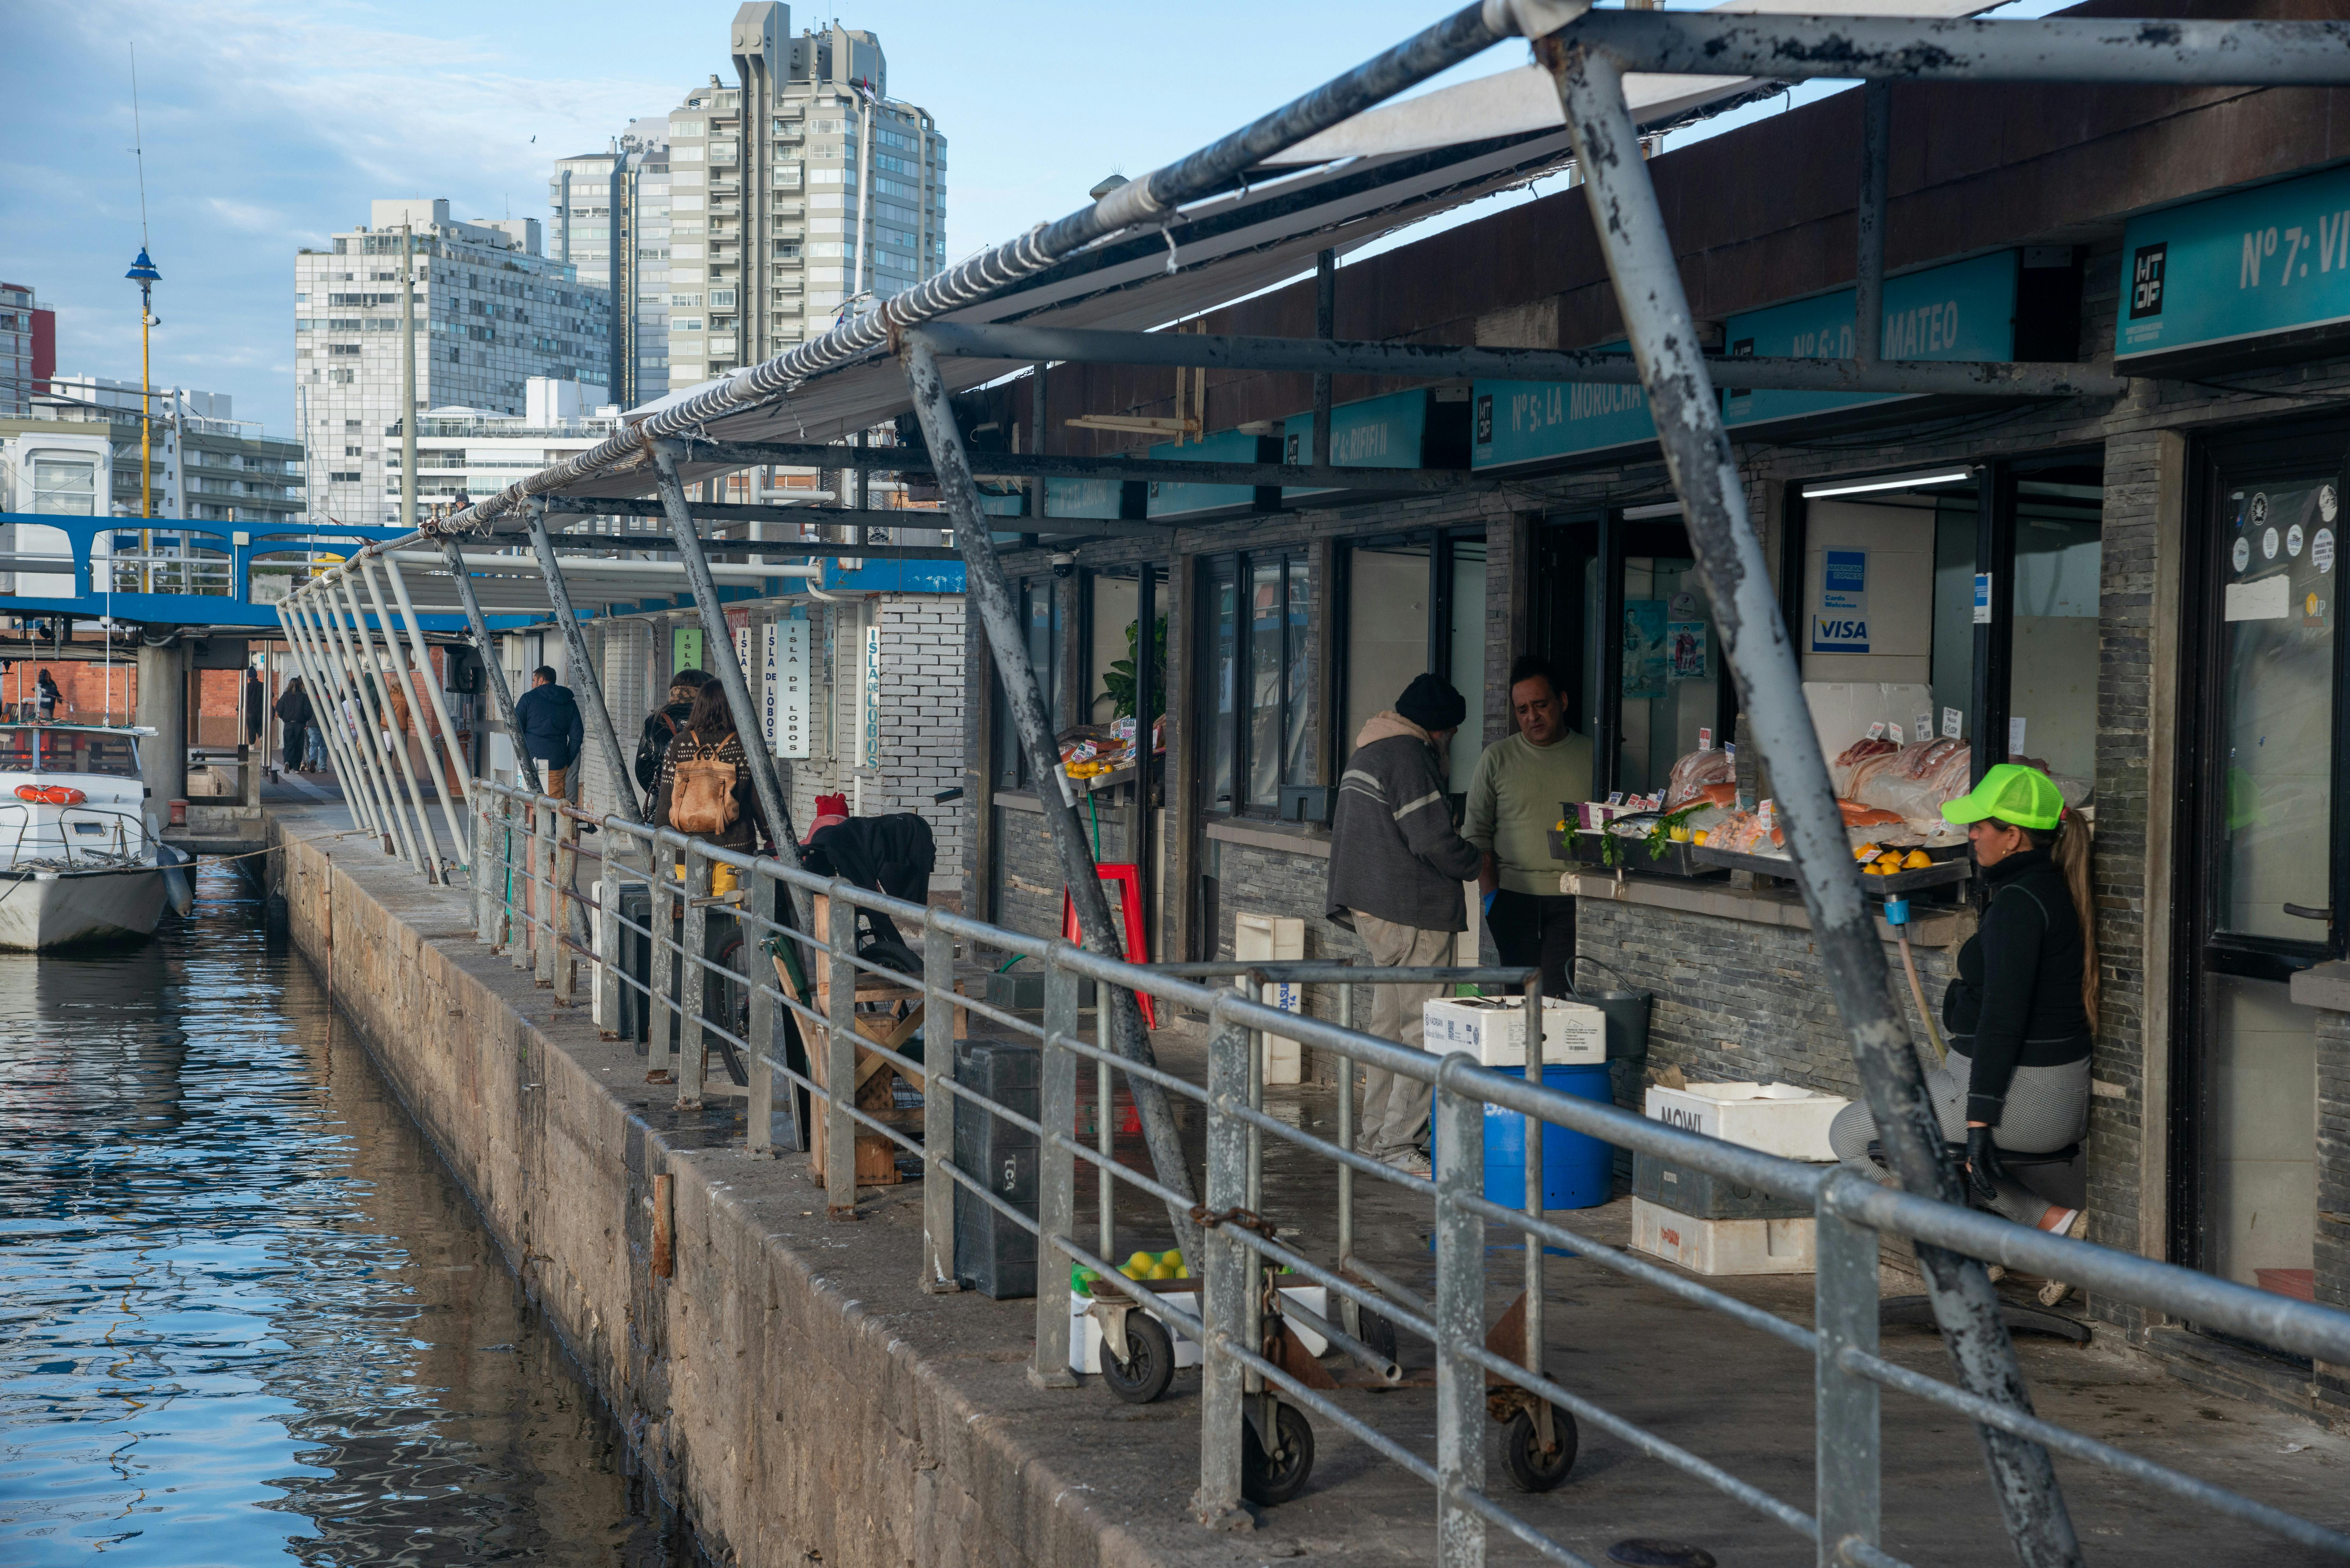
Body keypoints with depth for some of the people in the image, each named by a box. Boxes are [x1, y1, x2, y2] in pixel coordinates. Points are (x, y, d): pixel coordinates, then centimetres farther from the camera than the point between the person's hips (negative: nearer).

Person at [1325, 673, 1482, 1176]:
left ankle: (1378, 1134, 22)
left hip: (1370, 908, 10)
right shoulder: (1408, 756, -15)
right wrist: (1476, 862, 0)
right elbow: (1433, 840, -20)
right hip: (1412, 913, -10)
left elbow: (1342, 831, 27)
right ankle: (1398, 1144, -9)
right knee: (1424, 1030, -8)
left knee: (1389, 1022, 17)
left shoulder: (1366, 753, 17)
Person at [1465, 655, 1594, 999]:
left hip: (1572, 898, -1)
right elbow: (1476, 832, 8)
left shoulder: (1592, 756, 8)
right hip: (1513, 895, 1)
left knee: (1560, 994, -11)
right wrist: (1489, 892, -1)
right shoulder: (1498, 758, 9)